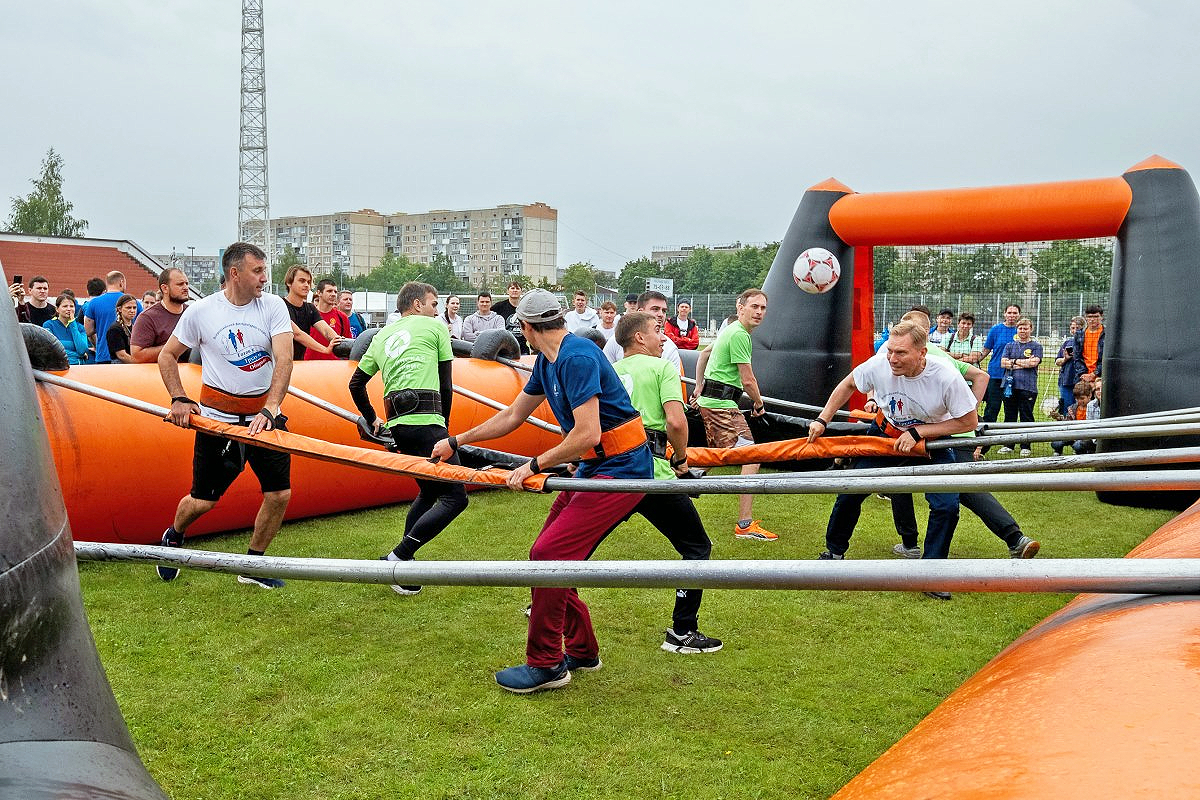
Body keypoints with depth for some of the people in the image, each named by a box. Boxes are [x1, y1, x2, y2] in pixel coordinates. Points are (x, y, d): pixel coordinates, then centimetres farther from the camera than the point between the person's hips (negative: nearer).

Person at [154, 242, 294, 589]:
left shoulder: (274, 306, -5)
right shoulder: (201, 311, -5)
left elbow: (284, 360, -16)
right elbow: (167, 355, 7)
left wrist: (268, 410, -27)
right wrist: (179, 399, -7)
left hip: (265, 413, 2)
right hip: (218, 416, -1)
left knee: (279, 494, -3)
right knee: (203, 500, 3)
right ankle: (173, 537, 38)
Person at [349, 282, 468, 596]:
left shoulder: (381, 337, 25)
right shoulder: (436, 327, 9)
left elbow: (356, 383, 26)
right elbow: (446, 385, 9)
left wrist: (371, 419, 37)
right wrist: (443, 425, 20)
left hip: (396, 423, 8)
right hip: (425, 420, -8)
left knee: (429, 491, 21)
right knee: (455, 496, -6)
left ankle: (403, 560, 16)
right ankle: (400, 556, -13)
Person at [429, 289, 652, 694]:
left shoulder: (577, 357, -20)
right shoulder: (547, 362, 11)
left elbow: (587, 435, -26)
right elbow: (512, 416, 22)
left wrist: (534, 466, -15)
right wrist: (456, 442, 27)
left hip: (620, 469, -10)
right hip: (593, 468, 10)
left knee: (549, 554, -14)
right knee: (551, 554, 10)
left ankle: (546, 665, 0)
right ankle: (581, 650, 26)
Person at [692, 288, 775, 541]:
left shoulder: (730, 330, 18)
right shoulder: (740, 335, -15)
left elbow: (704, 353, 32)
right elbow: (748, 380, -15)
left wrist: (699, 388, 32)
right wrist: (758, 403, 3)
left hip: (708, 399, 11)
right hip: (722, 404, -11)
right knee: (752, 458, -14)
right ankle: (745, 524, -16)